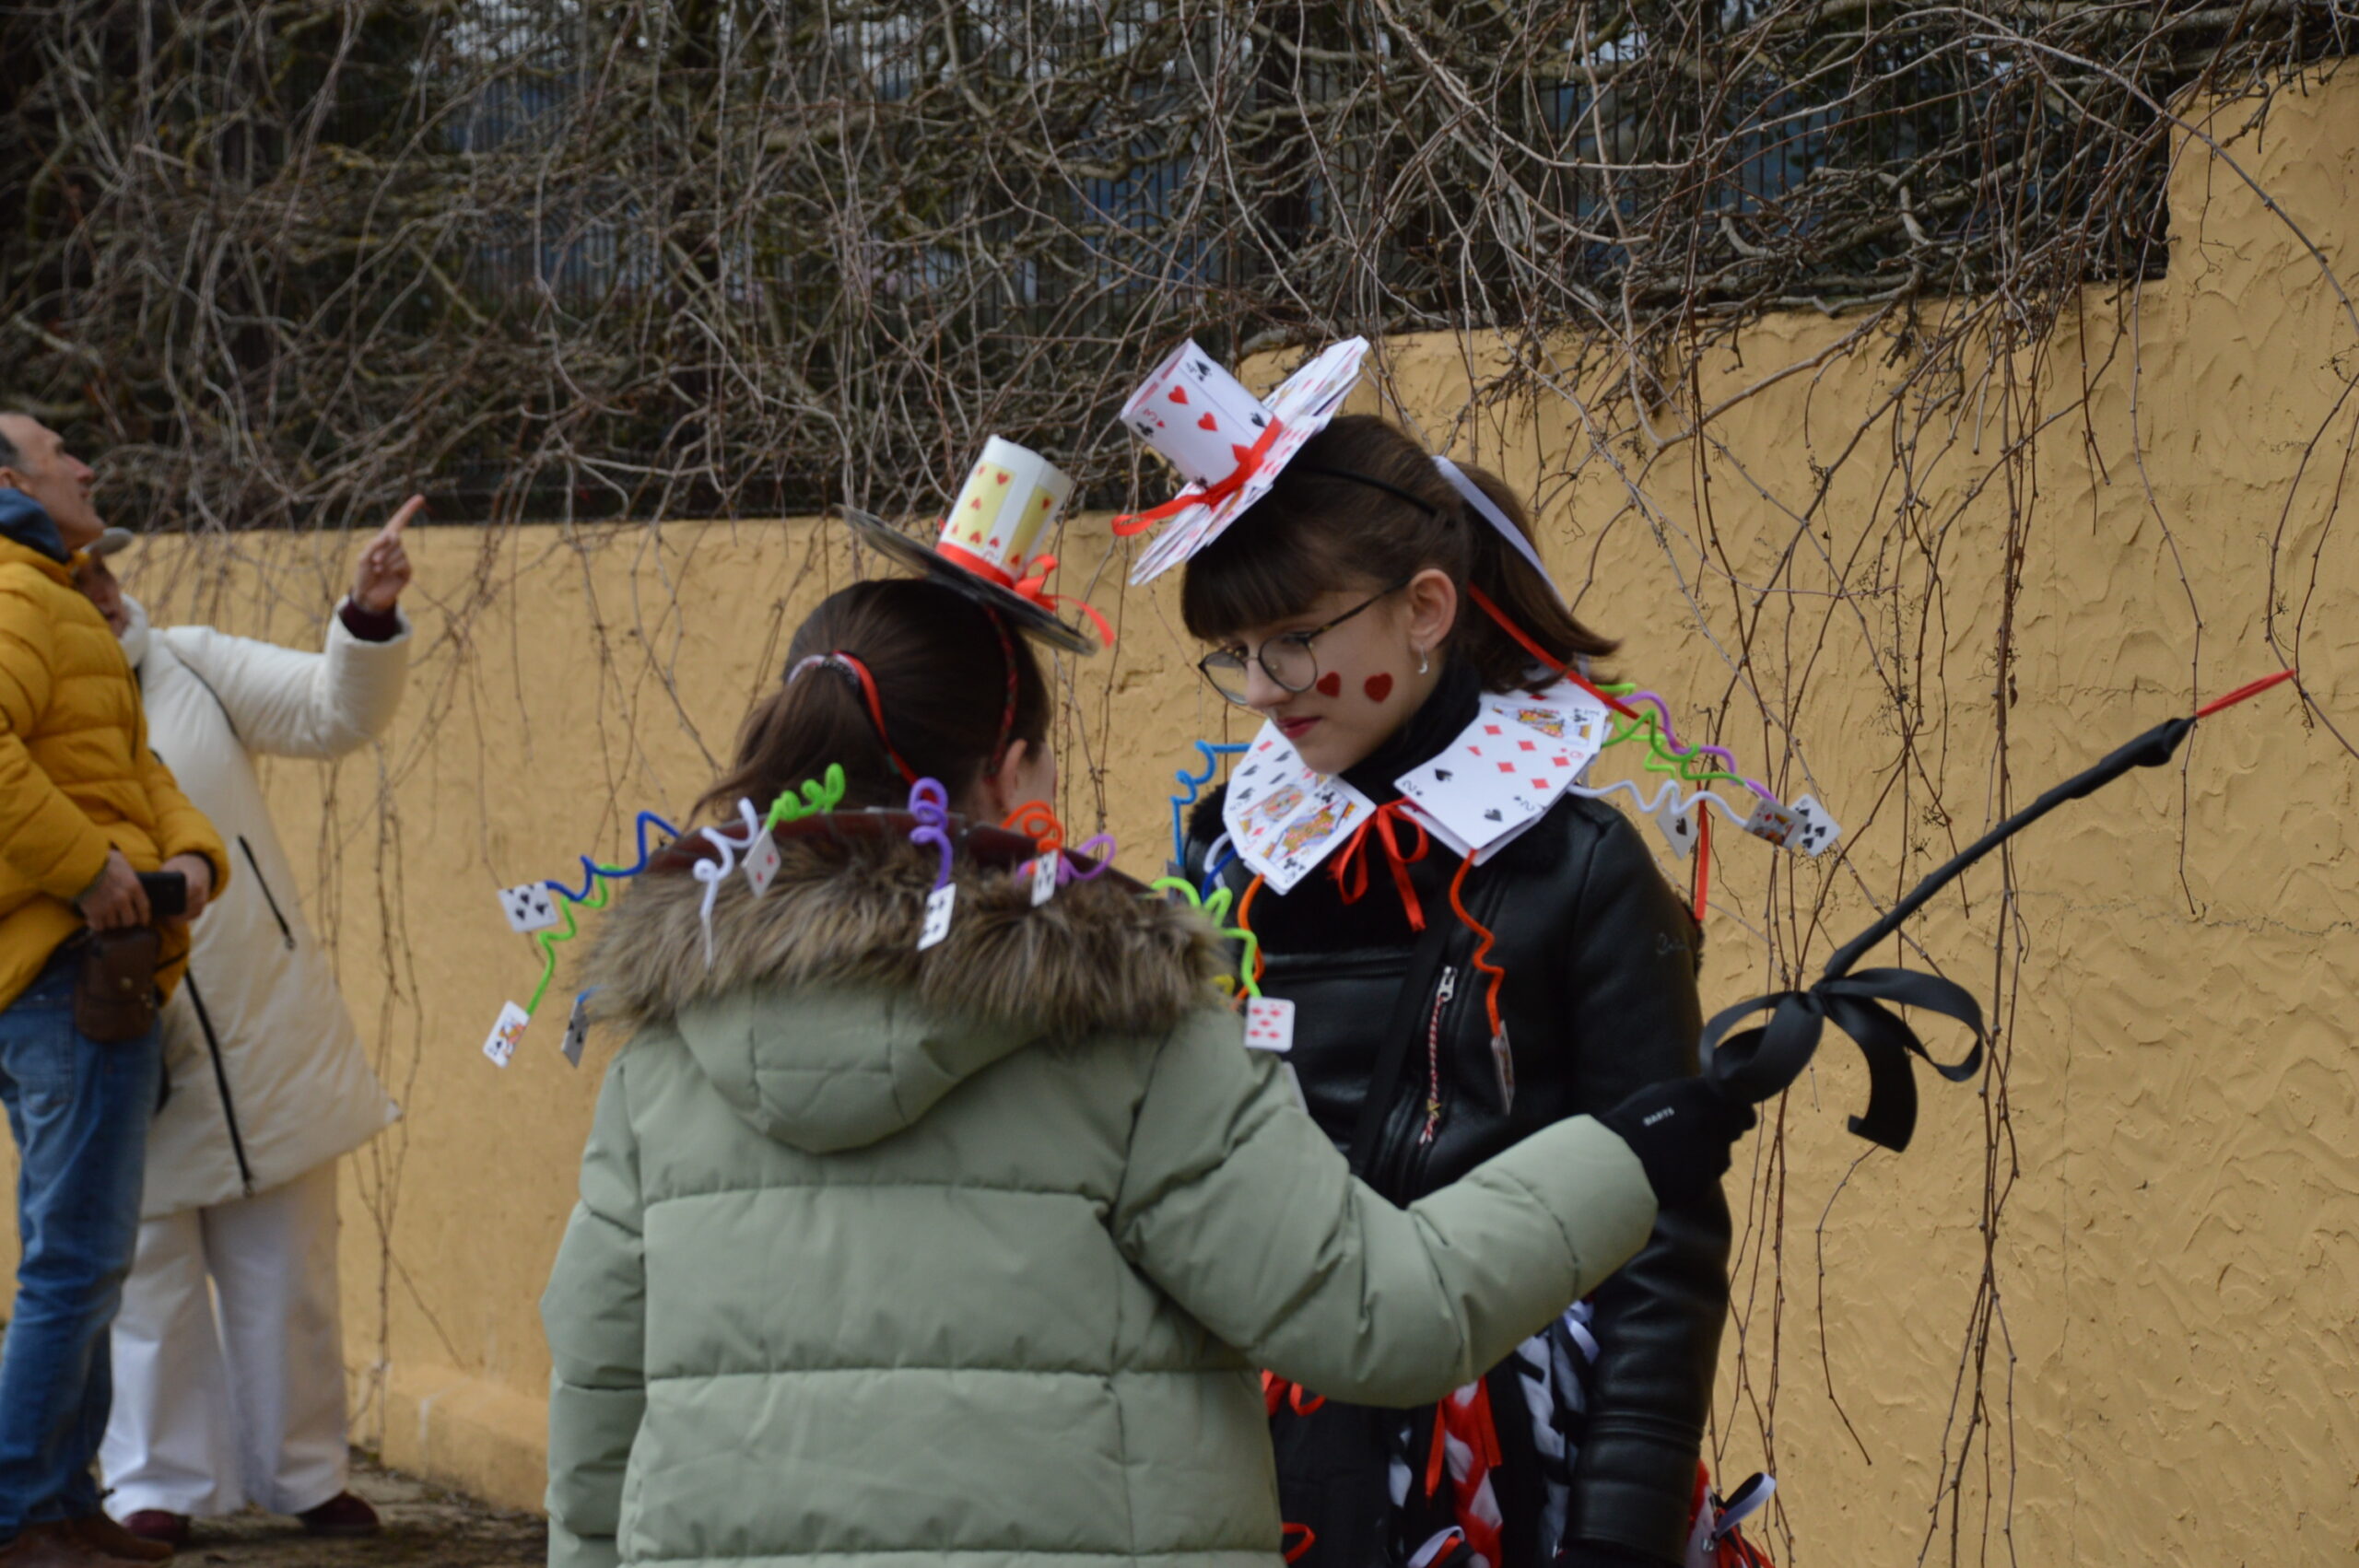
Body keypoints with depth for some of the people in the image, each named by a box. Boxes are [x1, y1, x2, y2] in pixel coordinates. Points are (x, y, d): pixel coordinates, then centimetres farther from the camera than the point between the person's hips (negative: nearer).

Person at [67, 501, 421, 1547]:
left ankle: (305, 1476, 22)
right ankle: (160, 1485, 20)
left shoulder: (191, 668, 1)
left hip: (268, 1038, 3)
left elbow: (335, 712, -2)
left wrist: (369, 620, -19)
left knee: (288, 1278, 10)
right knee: (148, 1282, 6)